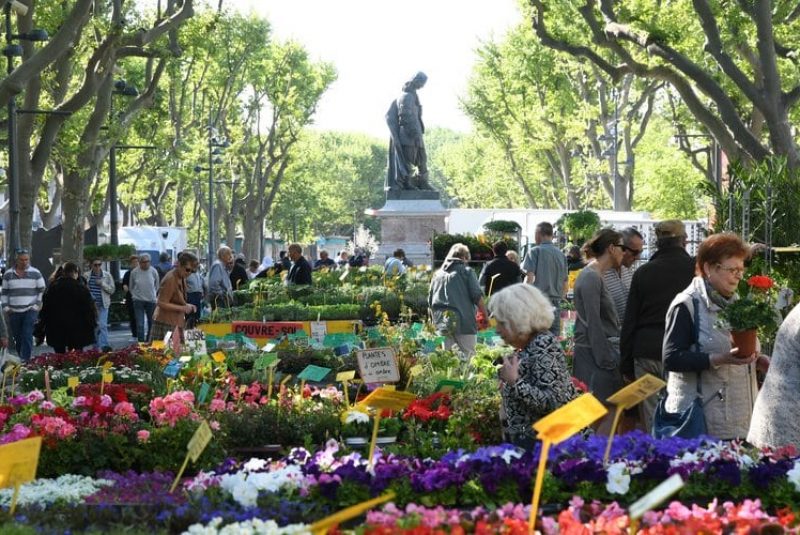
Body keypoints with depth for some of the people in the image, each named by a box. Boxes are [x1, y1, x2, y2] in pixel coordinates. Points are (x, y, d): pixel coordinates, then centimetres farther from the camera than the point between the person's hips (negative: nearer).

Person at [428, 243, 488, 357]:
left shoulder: (437, 274, 14)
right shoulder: (466, 271, 1)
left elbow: (430, 301, 14)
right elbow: (477, 296, -6)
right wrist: (485, 316, 2)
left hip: (442, 325, 4)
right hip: (465, 324, -4)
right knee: (469, 358, 0)